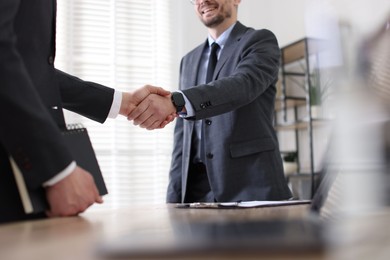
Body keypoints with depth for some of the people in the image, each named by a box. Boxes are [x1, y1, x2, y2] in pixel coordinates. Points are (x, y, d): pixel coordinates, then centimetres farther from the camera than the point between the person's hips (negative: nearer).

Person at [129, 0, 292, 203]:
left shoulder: (261, 41, 1)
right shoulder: (189, 61, 18)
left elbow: (244, 83, -21)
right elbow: (183, 133, 16)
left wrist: (174, 101, -35)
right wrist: (175, 196, 9)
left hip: (250, 185, -5)